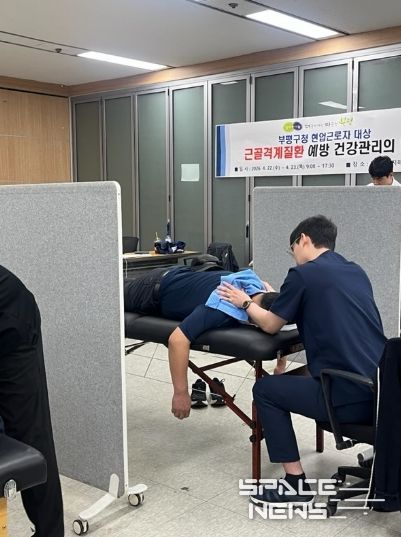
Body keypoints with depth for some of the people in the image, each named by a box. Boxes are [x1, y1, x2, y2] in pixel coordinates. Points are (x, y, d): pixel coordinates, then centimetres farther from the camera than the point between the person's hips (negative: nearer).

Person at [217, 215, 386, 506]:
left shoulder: (303, 274, -5)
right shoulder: (357, 272, 17)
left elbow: (271, 325, 5)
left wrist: (245, 302, 24)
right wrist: (273, 299, 34)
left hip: (349, 397, -8)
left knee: (266, 389, 11)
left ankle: (296, 483, 11)